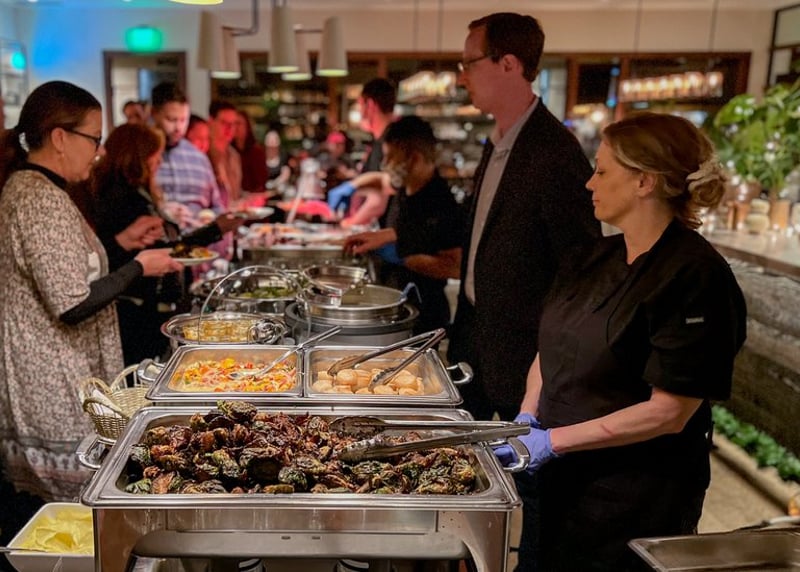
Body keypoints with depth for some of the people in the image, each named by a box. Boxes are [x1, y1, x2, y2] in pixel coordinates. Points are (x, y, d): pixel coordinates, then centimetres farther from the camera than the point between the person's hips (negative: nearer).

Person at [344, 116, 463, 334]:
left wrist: (402, 259, -24)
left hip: (424, 313, -8)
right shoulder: (407, 193, 5)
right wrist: (381, 237, 8)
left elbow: (455, 267, -25)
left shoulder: (441, 204, -23)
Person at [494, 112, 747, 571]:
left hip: (634, 501, -7)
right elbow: (551, 348, 11)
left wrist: (554, 441, -21)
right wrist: (528, 418, -5)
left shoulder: (695, 277, -20)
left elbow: (669, 412, -22)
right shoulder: (602, 258, 5)